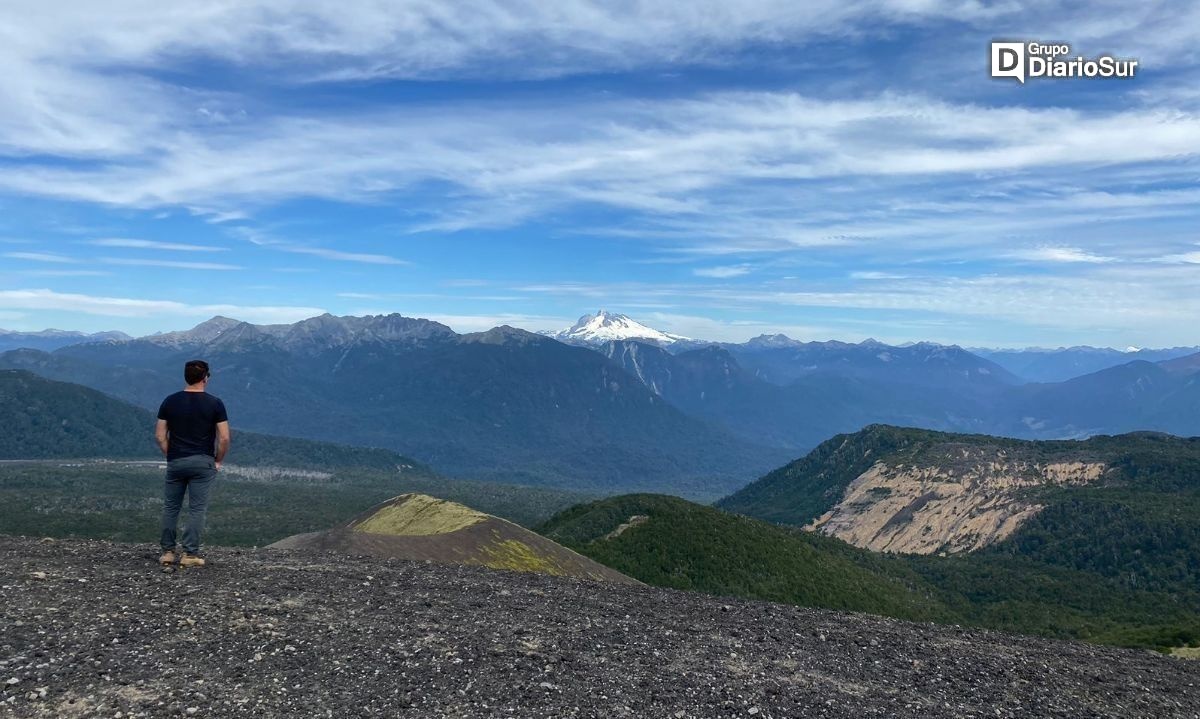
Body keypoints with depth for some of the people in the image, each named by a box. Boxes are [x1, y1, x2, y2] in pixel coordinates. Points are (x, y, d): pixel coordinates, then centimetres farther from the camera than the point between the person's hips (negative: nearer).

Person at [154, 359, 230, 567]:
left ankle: (167, 552, 17)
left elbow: (160, 435, 2)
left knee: (170, 508, 14)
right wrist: (218, 460, 4)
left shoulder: (170, 401, 2)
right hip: (203, 463, -3)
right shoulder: (214, 403, -6)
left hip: (175, 462, 3)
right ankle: (190, 554, 4)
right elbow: (224, 437, -9)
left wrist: (170, 456, 12)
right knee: (197, 509, 2)